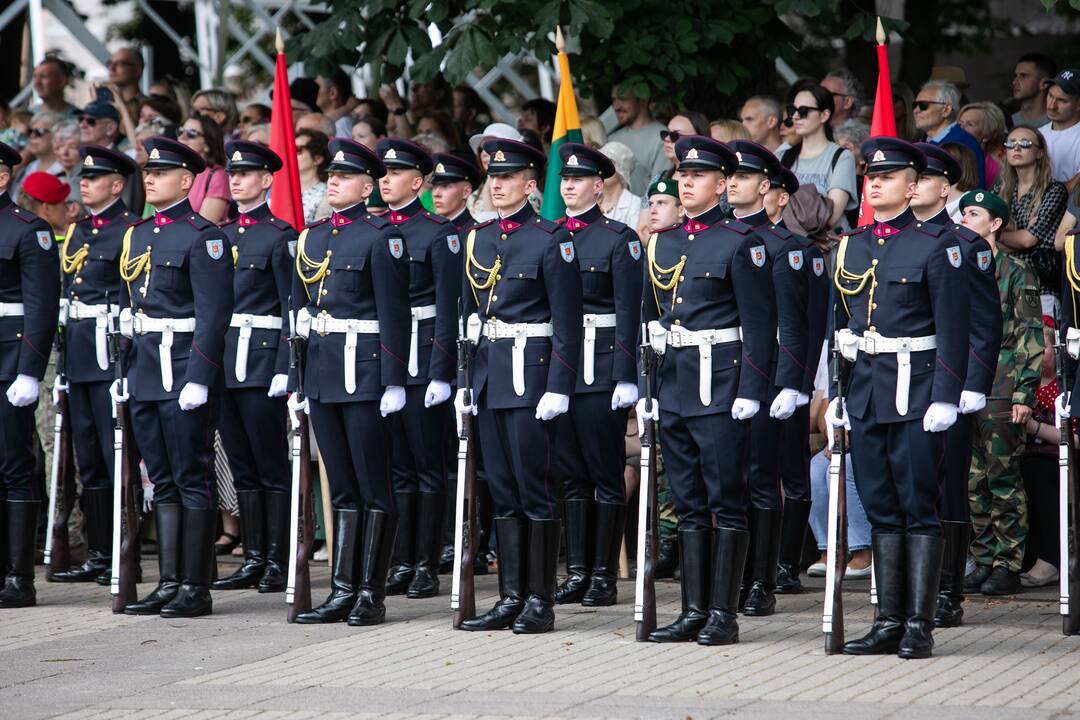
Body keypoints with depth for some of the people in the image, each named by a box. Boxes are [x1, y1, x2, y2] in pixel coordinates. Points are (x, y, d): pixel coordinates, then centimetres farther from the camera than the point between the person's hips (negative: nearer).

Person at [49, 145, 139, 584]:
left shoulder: (130, 231, -6)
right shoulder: (77, 232, 18)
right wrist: (63, 366, 17)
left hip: (110, 349, -8)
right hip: (79, 357, 8)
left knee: (117, 455, -6)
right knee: (88, 461, 10)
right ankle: (97, 555, 15)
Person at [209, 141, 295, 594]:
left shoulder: (280, 235, -5)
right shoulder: (222, 235, 14)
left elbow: (292, 307, -9)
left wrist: (284, 369, -15)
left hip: (262, 359, -7)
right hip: (224, 360, 7)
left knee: (271, 466, -3)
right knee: (242, 466, 9)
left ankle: (278, 562, 0)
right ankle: (253, 560, 12)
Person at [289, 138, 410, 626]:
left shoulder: (380, 237, -7)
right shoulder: (311, 238, 13)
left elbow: (394, 314, -11)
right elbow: (300, 310, 16)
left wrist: (393, 382, -15)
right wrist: (295, 381, 14)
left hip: (363, 372, -7)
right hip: (321, 375, 7)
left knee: (373, 488, -1)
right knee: (342, 488, 9)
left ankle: (371, 594, 2)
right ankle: (342, 590, 11)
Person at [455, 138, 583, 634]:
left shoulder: (550, 240, -8)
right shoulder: (478, 239, 12)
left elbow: (567, 322, -10)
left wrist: (558, 388, -15)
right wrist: (464, 380, 12)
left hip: (531, 373, -7)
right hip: (489, 378, 7)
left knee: (535, 489, -4)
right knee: (502, 490, 8)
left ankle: (540, 601, 0)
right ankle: (511, 597, 12)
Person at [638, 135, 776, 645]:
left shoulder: (740, 243, -5)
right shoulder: (663, 244, 14)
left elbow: (760, 323, -8)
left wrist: (750, 392, -14)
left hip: (721, 385, -7)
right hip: (674, 386, 7)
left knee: (726, 501, -3)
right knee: (689, 503, 8)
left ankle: (723, 615, -2)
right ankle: (694, 611, 11)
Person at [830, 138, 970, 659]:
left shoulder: (935, 246, -4)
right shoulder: (850, 247, 13)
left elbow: (953, 328, -8)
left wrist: (945, 397, -14)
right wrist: (837, 392, 12)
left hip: (915, 392, -6)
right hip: (865, 395, 6)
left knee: (918, 508, -3)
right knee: (881, 510, 7)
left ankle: (919, 625, -2)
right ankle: (889, 621, 10)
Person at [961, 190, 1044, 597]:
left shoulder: (1015, 272, -2)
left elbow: (1031, 335, -5)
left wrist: (1025, 392, -13)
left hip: (1001, 392, -6)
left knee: (1003, 479, -4)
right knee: (973, 483, 6)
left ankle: (1008, 567, -1)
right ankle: (983, 562, 12)